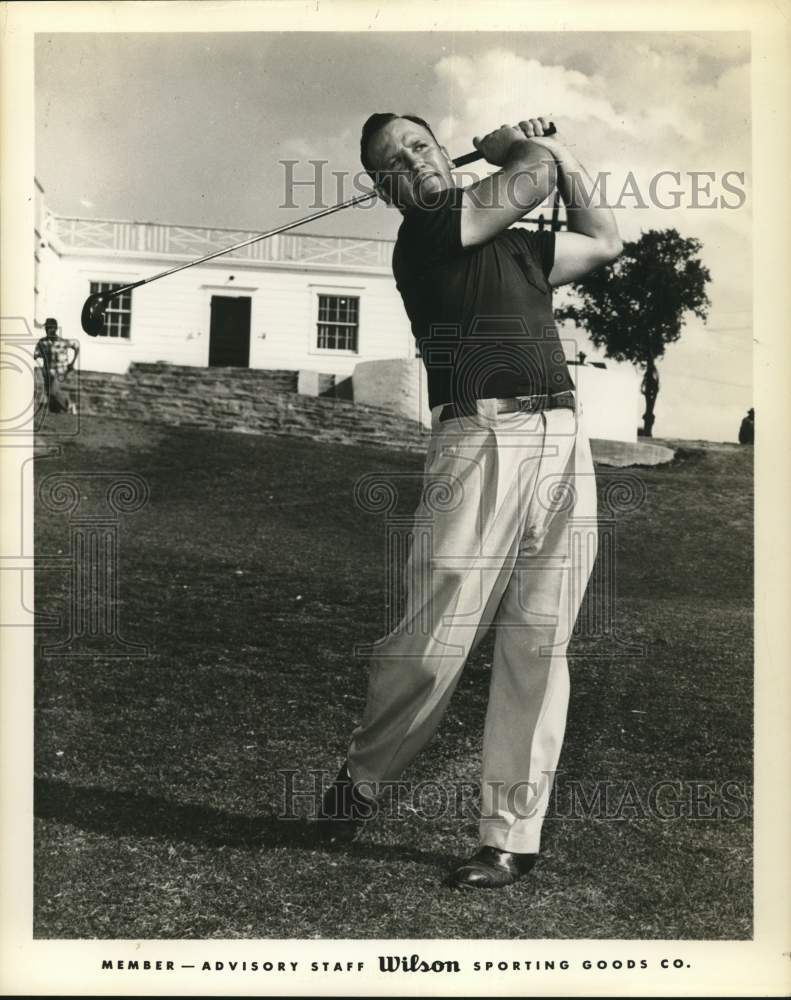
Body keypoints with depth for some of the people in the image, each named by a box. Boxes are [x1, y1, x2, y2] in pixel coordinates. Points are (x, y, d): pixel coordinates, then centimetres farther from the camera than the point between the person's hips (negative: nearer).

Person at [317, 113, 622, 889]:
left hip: (564, 443, 6)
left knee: (538, 648, 0)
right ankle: (362, 779, 17)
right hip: (481, 440, -6)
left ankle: (511, 836, 6)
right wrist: (513, 145, 23)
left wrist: (561, 149, 32)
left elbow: (603, 242, 37)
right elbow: (535, 176, 1)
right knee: (434, 643, -9)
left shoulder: (517, 245, 25)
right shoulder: (422, 235, 3)